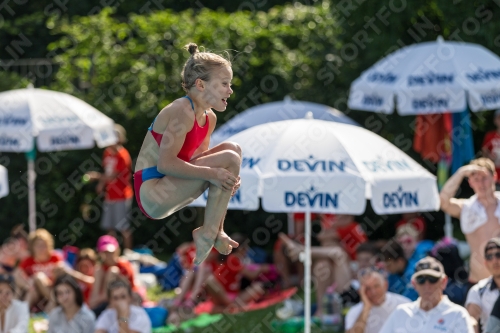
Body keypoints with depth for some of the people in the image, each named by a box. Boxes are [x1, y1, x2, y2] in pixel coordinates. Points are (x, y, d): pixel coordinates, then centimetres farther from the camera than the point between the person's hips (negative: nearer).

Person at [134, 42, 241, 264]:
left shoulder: (209, 118, 11)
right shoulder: (183, 112, -18)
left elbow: (199, 160, 13)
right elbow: (166, 164, -24)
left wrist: (228, 178, -7)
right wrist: (212, 174, -26)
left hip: (169, 191, 10)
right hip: (151, 193, -10)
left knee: (232, 149, 6)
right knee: (228, 159, -18)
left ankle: (215, 230, 2)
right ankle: (208, 234, -7)